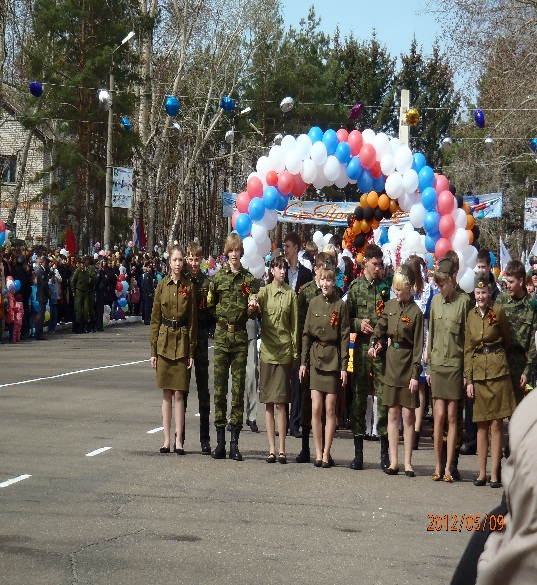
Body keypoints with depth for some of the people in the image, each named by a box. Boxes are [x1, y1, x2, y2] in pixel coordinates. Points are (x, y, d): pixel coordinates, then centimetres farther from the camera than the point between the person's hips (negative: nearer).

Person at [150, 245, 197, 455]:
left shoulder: (189, 287, 1)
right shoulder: (162, 286, 4)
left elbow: (193, 320, 3)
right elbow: (155, 319, 6)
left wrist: (192, 352, -1)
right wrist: (153, 350, 1)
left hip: (182, 341, -1)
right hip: (164, 342, 1)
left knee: (179, 393, -2)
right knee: (166, 393, 5)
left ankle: (179, 440, 2)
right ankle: (166, 439, 9)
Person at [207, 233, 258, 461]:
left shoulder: (249, 279, 7)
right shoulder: (218, 277, 8)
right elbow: (210, 305, 17)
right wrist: (221, 316, 4)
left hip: (241, 335, 0)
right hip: (221, 334, 0)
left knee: (238, 387, 0)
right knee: (219, 386, -1)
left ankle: (234, 442, 3)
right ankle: (220, 440, 4)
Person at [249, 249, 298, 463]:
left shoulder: (291, 295, 6)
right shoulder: (264, 291, 7)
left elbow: (295, 325, 7)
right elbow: (257, 299, -16)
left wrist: (295, 352, 2)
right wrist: (253, 302, -40)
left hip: (284, 351, -1)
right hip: (267, 349, 1)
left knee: (281, 402, -4)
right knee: (268, 402, 3)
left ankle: (282, 449, -1)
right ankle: (271, 449, 7)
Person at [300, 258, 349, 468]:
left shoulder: (340, 306, -1)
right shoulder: (314, 303, 7)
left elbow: (345, 337, -1)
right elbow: (306, 334, 10)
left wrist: (344, 366, -6)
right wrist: (303, 362, 5)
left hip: (333, 358, -2)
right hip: (315, 357, 2)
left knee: (330, 409, 1)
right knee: (316, 408, -2)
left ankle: (326, 453, 7)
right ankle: (318, 453, 6)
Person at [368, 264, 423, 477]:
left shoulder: (415, 313, -9)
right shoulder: (390, 306, 6)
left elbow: (418, 346, -10)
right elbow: (380, 328, 18)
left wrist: (415, 374, -13)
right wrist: (374, 345, -1)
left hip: (407, 365, -5)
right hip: (391, 364, 5)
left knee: (408, 414, -1)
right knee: (393, 413, 7)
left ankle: (407, 463, 5)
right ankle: (393, 461, 11)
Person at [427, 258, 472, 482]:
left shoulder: (463, 301, -3)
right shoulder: (435, 300, 9)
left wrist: (467, 371, -4)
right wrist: (428, 366, 11)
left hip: (455, 364, -3)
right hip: (437, 363, 3)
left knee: (452, 416, 1)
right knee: (439, 415, 0)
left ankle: (448, 467, 4)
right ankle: (438, 466, 5)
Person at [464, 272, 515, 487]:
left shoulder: (498, 311, -3)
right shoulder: (471, 315, 9)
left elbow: (507, 340, 8)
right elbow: (468, 349, 11)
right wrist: (468, 380, 6)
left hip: (497, 371, -4)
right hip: (477, 372, 4)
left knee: (496, 425, -3)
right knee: (481, 425, 7)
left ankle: (494, 475, 0)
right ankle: (482, 473, 13)